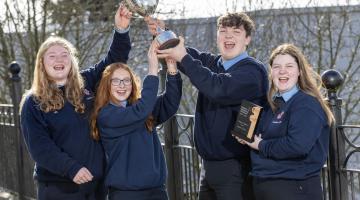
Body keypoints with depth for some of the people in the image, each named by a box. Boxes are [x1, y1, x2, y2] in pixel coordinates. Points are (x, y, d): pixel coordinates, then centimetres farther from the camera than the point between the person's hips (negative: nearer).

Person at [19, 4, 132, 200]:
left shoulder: (86, 84, 6)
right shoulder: (34, 102, -4)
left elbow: (114, 60, 7)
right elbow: (39, 146, -12)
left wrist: (121, 29, -10)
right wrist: (72, 168, -22)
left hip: (95, 182, 4)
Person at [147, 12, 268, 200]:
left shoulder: (253, 71, -11)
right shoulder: (211, 63, 13)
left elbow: (219, 89, -25)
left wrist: (184, 58, -21)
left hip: (236, 167, -7)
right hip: (209, 164, 7)